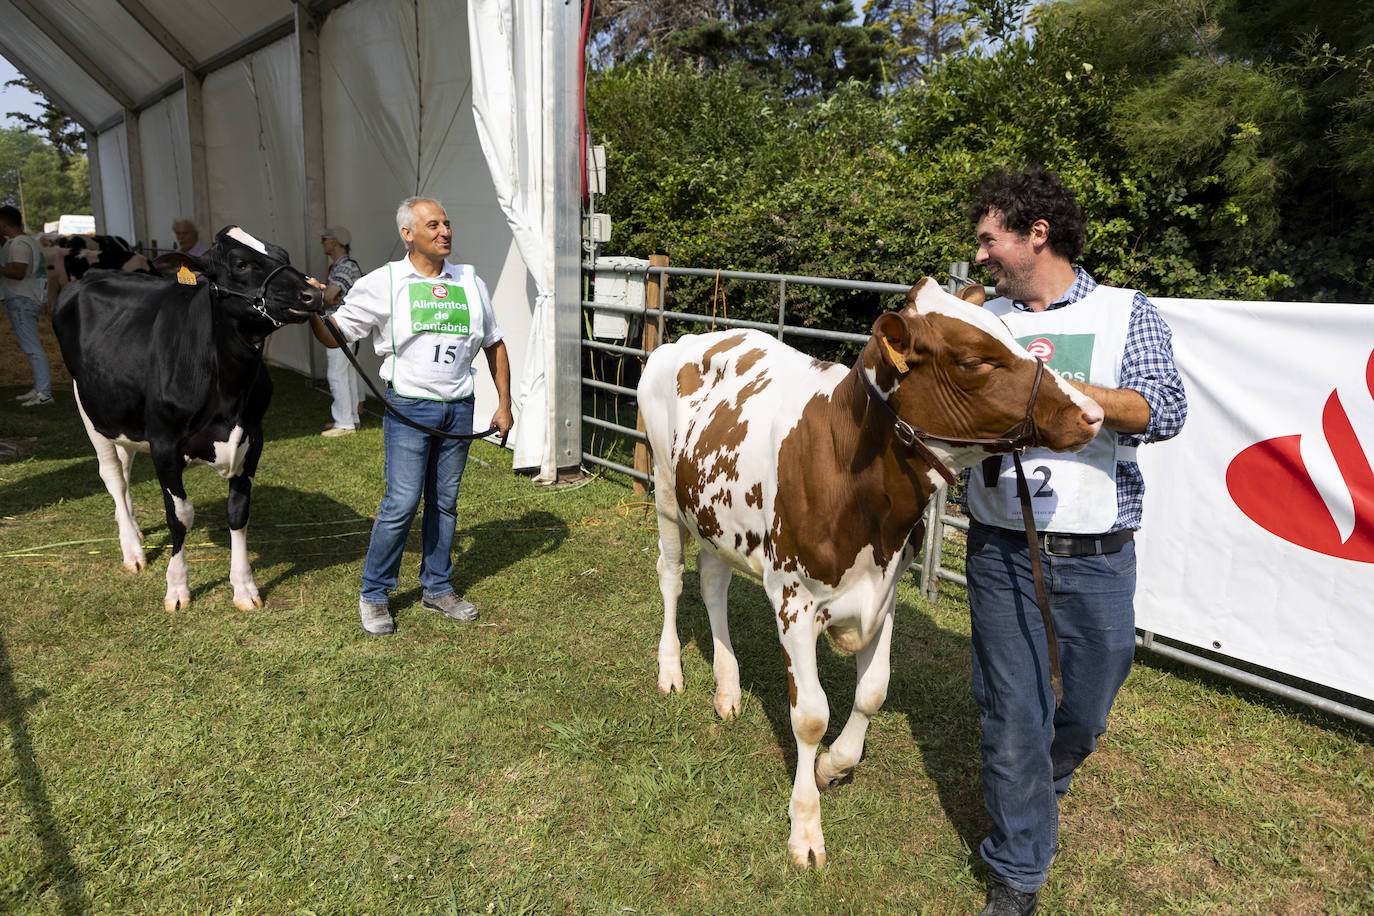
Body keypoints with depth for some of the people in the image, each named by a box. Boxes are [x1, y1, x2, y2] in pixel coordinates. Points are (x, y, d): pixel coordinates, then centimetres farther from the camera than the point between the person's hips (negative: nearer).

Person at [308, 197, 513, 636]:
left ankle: (438, 588, 24)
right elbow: (335, 336, 2)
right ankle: (373, 595, 10)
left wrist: (504, 405, 12)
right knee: (401, 502, -6)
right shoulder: (382, 283, 0)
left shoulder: (470, 282, 10)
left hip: (459, 408, 4)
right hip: (408, 407, -3)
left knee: (445, 501, 11)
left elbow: (494, 345, 16)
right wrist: (313, 310, -20)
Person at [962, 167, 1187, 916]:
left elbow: (1164, 413, -13)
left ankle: (1039, 784, 51)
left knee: (1087, 708, 17)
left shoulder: (1127, 315, 0)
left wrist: (1058, 383, -22)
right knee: (1014, 715, 6)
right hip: (1001, 549, 1)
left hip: (1098, 557, 0)